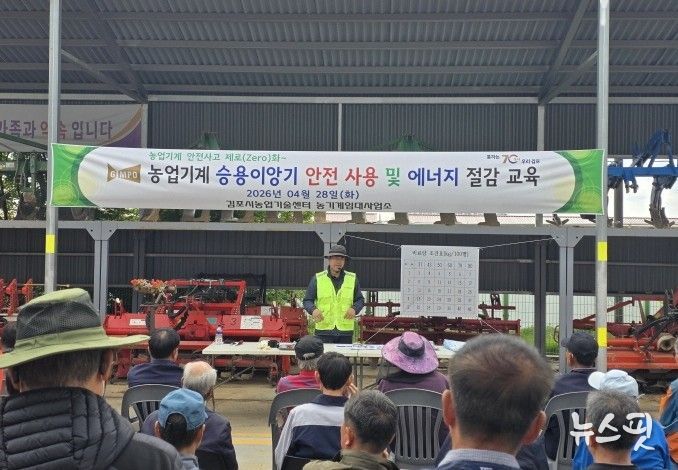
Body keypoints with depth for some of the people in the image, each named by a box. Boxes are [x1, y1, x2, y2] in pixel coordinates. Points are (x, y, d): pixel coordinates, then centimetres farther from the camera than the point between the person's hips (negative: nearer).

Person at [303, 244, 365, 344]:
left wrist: (355, 309, -7)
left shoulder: (352, 279, 10)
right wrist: (313, 310, -14)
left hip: (345, 330, 2)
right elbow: (307, 301, 7)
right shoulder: (318, 279, 5)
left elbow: (360, 300, 14)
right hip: (324, 330, -1)